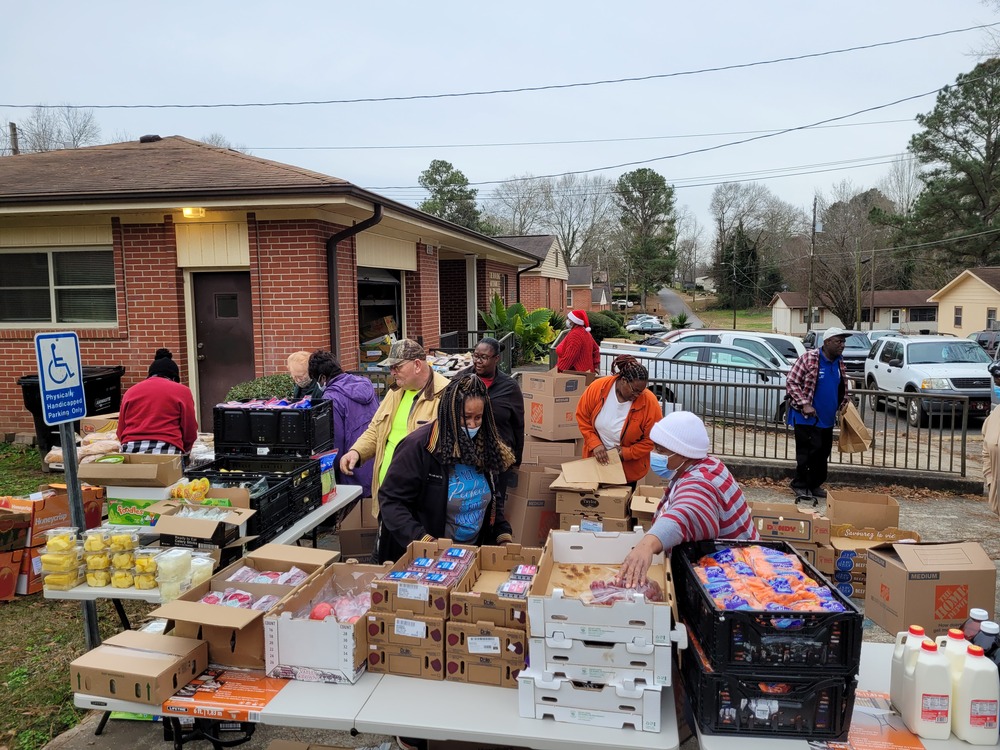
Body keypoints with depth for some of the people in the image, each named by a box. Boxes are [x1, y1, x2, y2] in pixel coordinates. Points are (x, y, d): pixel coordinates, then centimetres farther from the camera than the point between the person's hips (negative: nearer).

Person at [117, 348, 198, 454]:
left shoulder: (130, 391, 20)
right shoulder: (182, 391, 11)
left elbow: (120, 433, 21)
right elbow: (190, 433, 10)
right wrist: (183, 451, 30)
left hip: (130, 450, 3)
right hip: (166, 450, -3)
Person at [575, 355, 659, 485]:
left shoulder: (650, 402, -24)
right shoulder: (597, 387, -19)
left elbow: (651, 439, -14)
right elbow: (582, 417, -7)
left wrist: (626, 453, -21)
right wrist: (595, 443, -17)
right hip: (595, 459, 2)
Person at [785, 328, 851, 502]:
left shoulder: (840, 364, 10)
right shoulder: (809, 358, -13)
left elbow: (842, 391, 25)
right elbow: (791, 383, -15)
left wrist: (841, 409, 15)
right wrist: (805, 404, -20)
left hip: (827, 419, 7)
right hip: (807, 418, -7)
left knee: (822, 454, 11)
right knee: (808, 453, -4)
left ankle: (815, 485, 24)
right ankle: (800, 485, 8)